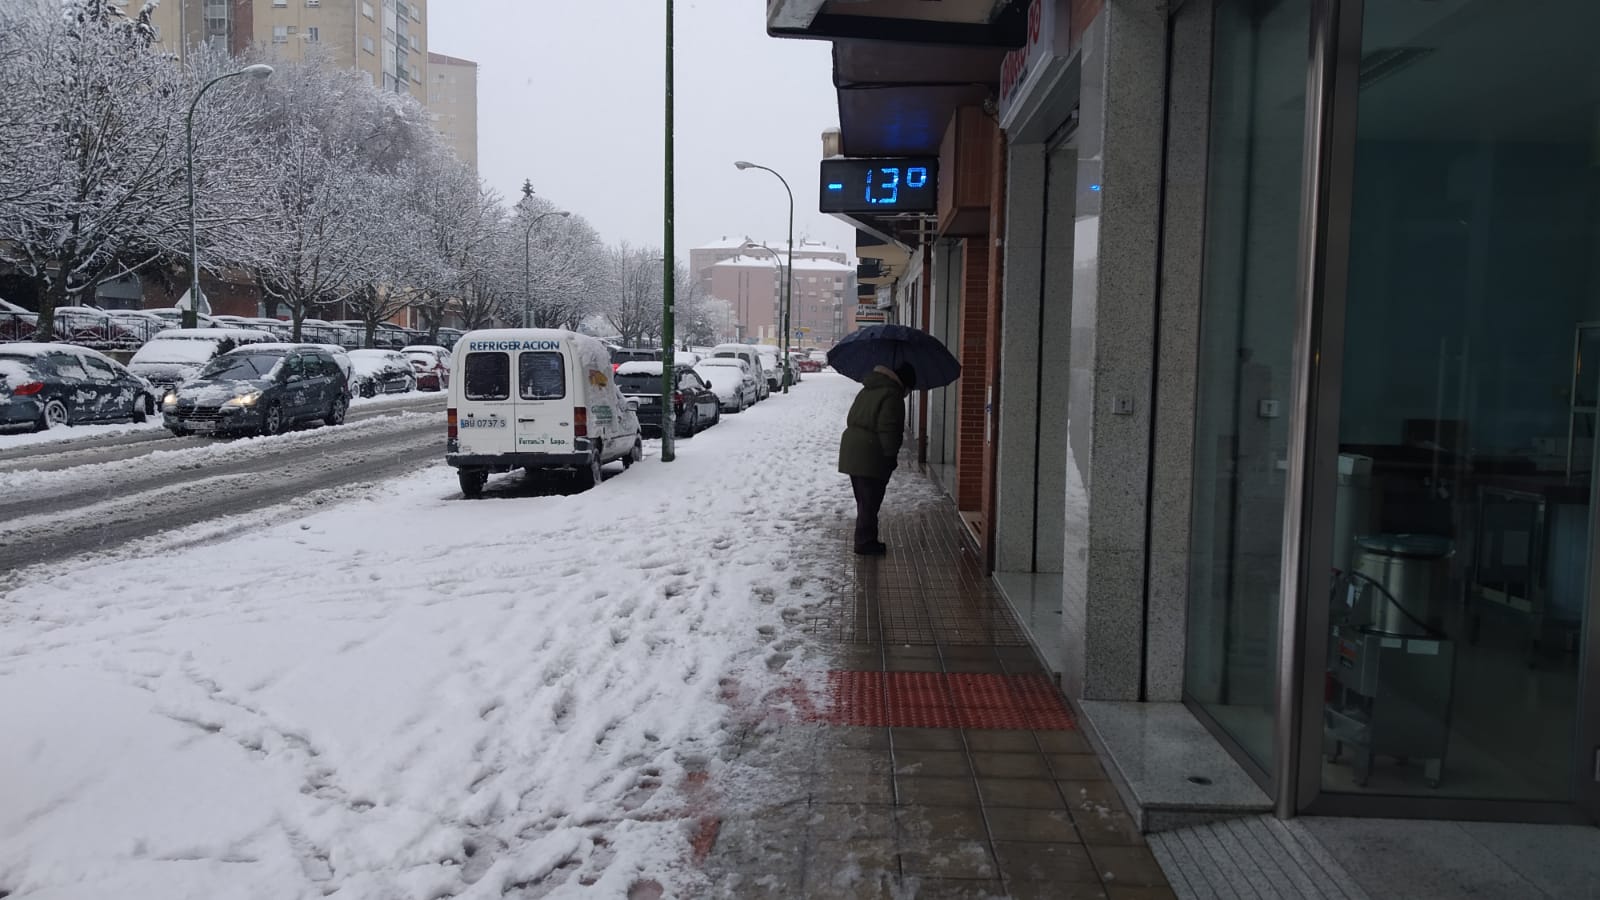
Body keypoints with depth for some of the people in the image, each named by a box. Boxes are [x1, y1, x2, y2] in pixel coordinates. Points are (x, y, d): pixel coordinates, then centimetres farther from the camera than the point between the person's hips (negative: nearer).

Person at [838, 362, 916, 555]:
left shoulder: (867, 390, 17)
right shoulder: (892, 395, -13)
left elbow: (852, 419, 22)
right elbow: (888, 430, -19)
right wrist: (892, 455, -10)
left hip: (851, 452, 9)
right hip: (871, 457, -9)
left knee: (864, 501, 17)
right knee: (870, 501, -2)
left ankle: (864, 539, 24)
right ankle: (865, 542, 3)